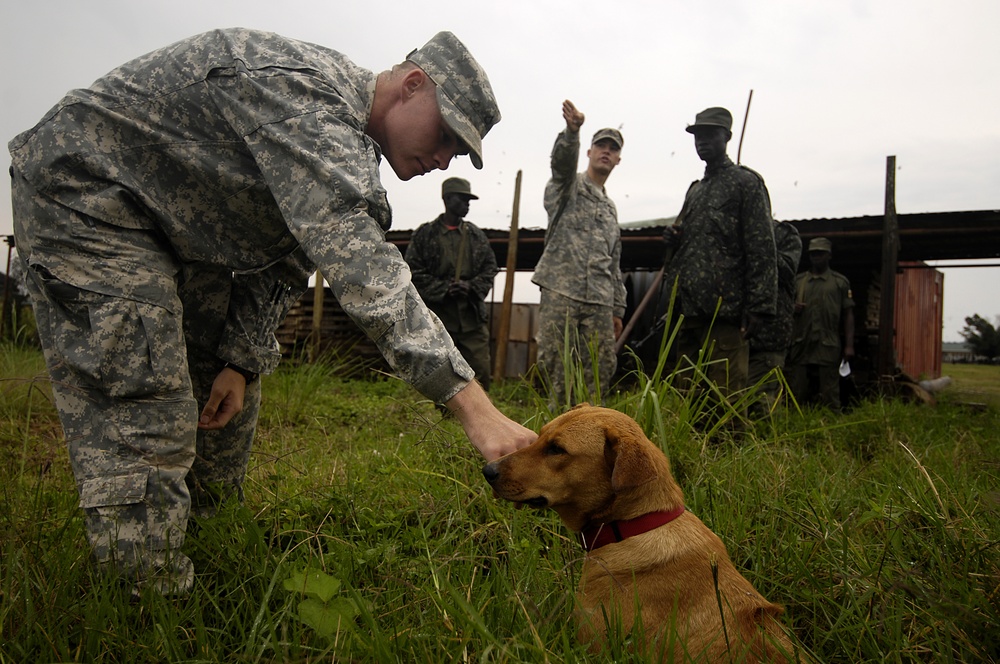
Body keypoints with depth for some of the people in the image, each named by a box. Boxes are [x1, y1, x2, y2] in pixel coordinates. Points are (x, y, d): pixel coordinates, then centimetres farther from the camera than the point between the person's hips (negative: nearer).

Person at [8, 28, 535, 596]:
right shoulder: (301, 88, -31)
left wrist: (242, 360, -5)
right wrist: (472, 404, -47)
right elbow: (356, 258, -44)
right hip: (86, 192, -9)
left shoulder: (350, 146, 2)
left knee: (227, 398, 11)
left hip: (181, 232, 10)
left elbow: (288, 259, 6)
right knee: (140, 418, -18)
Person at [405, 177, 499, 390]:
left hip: (471, 316, 2)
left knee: (480, 371, -1)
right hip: (438, 317, -2)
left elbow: (490, 267, 13)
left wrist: (472, 286, -6)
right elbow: (413, 271, -2)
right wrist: (444, 289, -13)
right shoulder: (425, 234, 2)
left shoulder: (476, 235, 13)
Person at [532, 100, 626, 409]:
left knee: (603, 366, 0)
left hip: (600, 301, 5)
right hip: (560, 292, -5)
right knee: (555, 365, -7)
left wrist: (617, 308, 19)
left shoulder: (611, 208, 26)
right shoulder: (568, 184, 10)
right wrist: (572, 130, -39)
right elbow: (563, 158, -17)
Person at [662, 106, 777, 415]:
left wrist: (758, 306, -16)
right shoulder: (694, 190, 22)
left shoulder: (746, 182, -1)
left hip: (725, 309, -8)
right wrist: (674, 239, 7)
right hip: (689, 309, 8)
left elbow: (762, 250, -8)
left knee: (724, 397, -6)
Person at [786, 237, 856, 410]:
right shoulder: (797, 281, 14)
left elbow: (848, 315, 6)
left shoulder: (840, 282, 9)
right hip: (800, 345, 2)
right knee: (797, 395, 3)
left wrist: (849, 345, -2)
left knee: (829, 397, 0)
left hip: (828, 348, -2)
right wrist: (793, 308, -6)